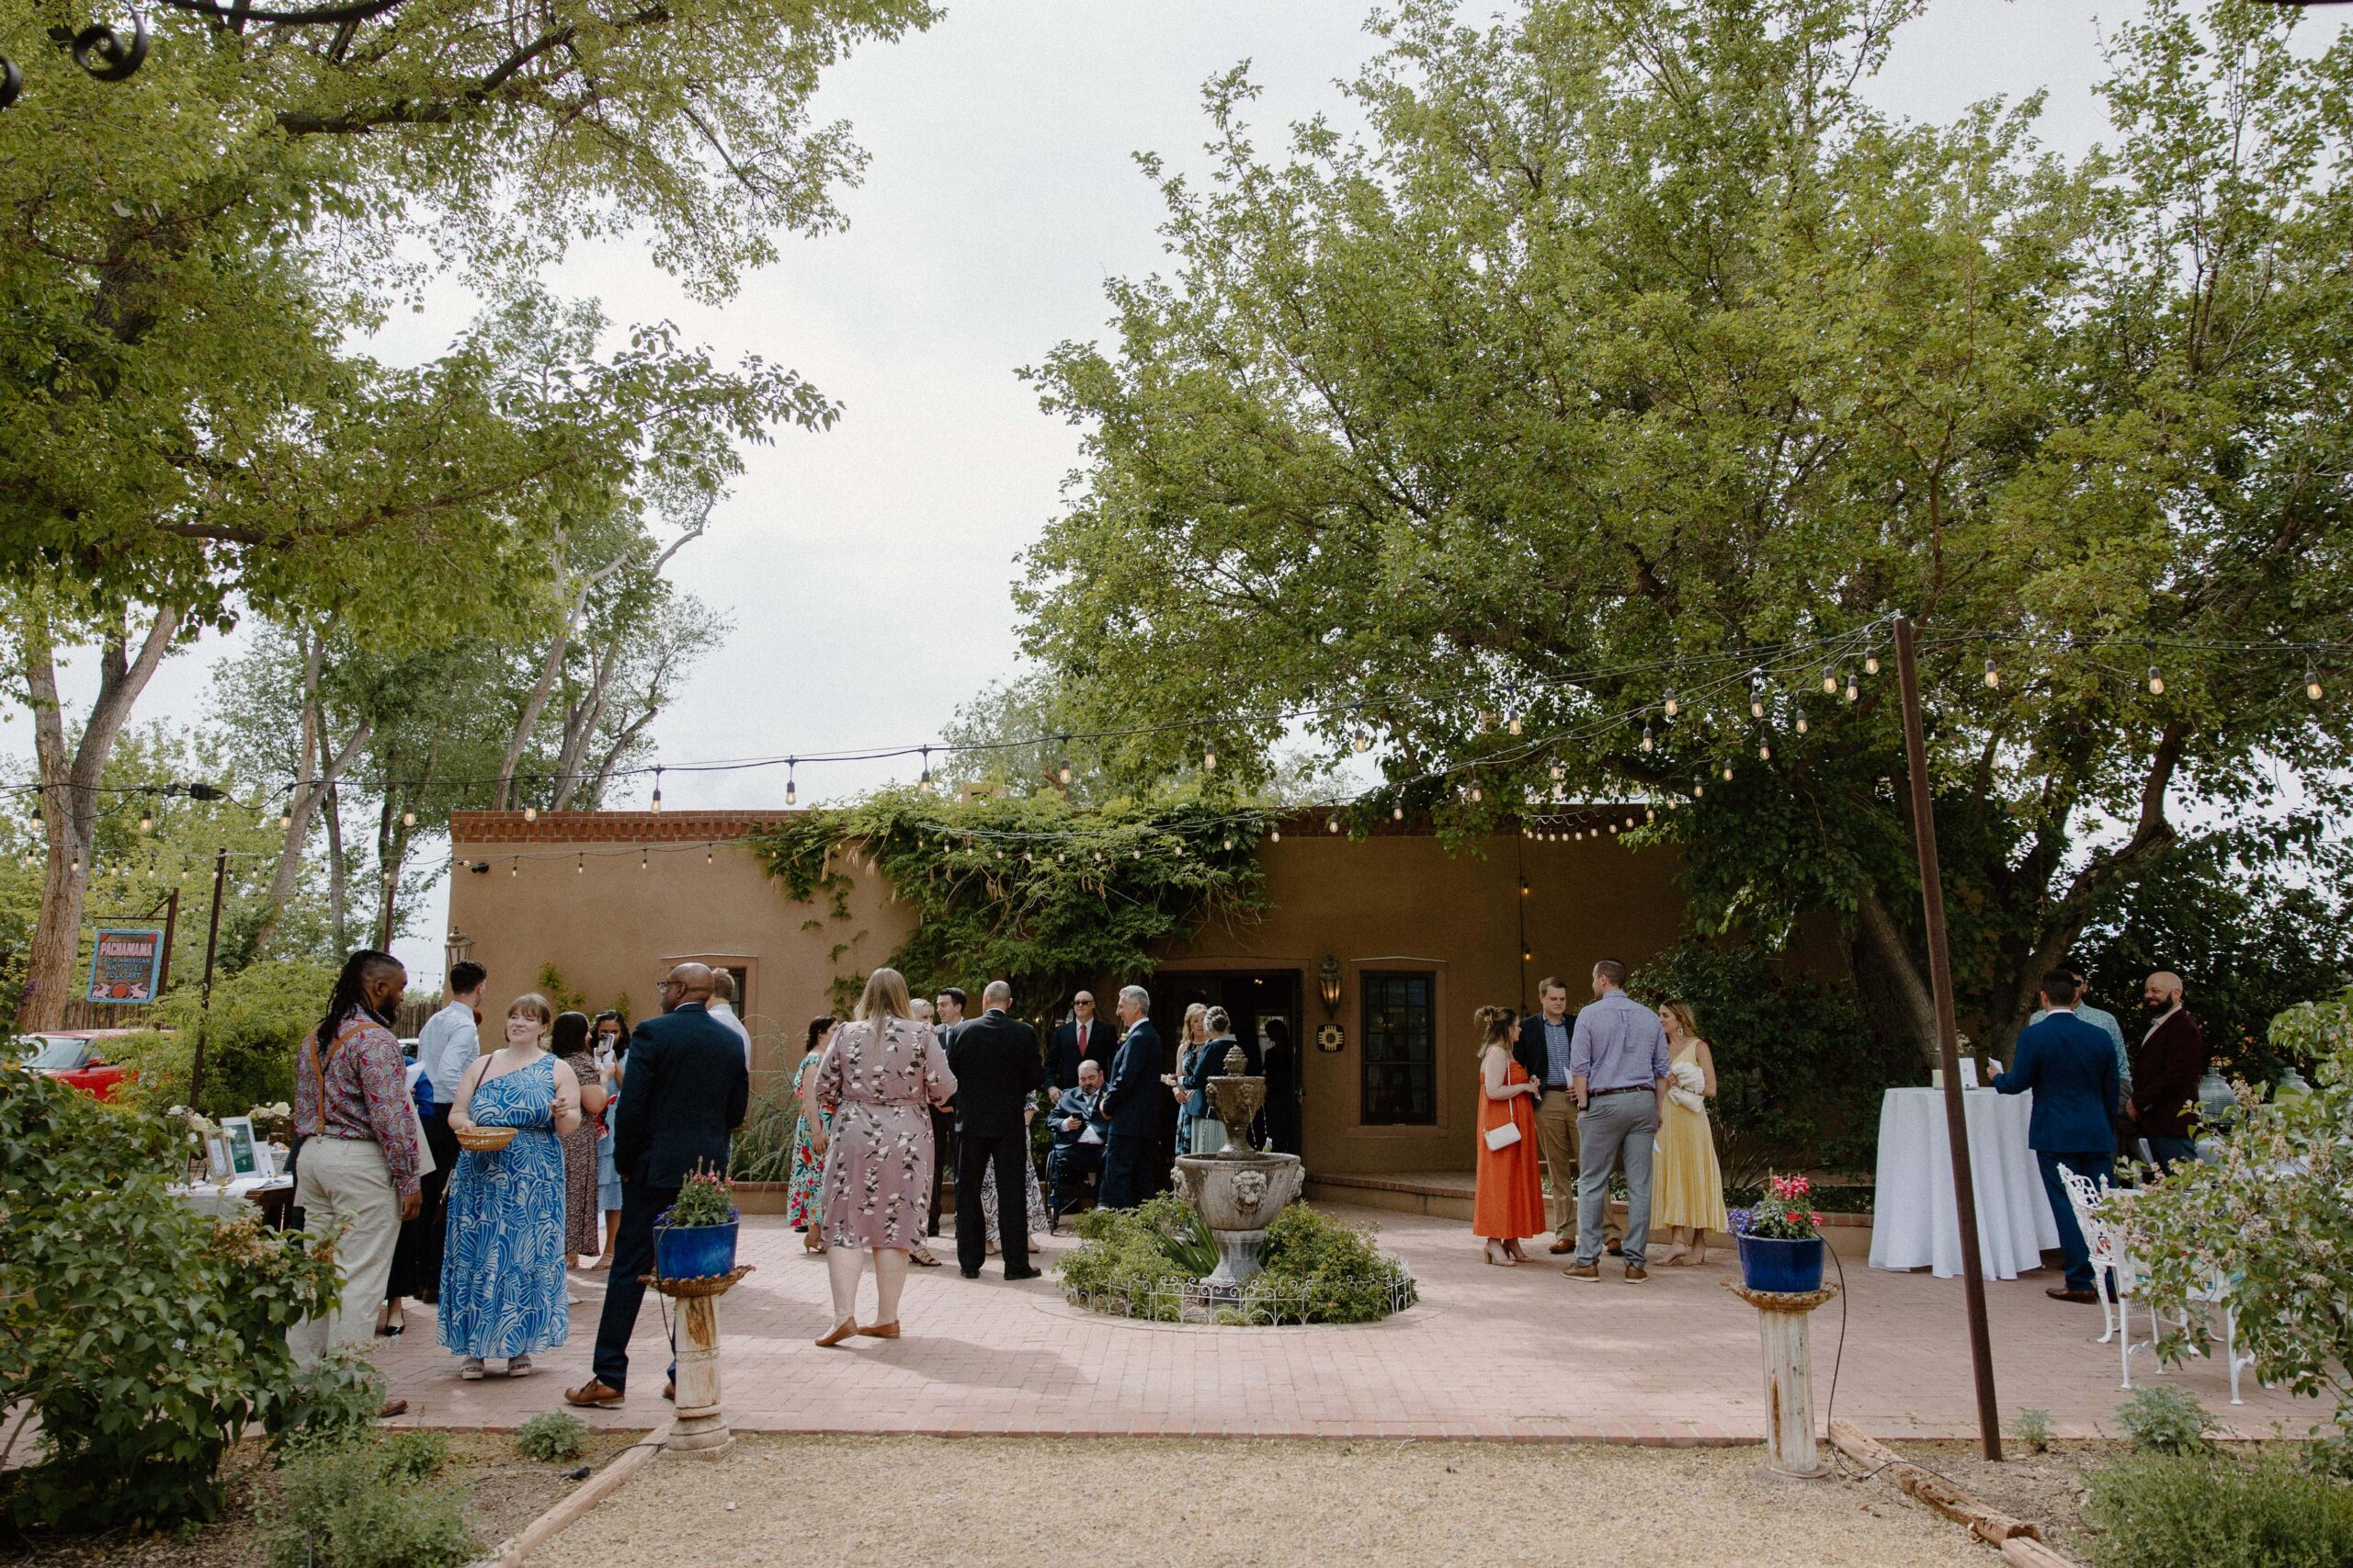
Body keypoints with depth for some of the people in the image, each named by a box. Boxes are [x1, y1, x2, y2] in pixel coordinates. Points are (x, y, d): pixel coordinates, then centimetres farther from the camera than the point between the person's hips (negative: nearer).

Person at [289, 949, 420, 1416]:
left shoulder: (313, 1039, 13)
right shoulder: (375, 1038, -14)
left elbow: (302, 1109, 18)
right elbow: (391, 1116, -18)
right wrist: (408, 1180, -12)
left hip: (312, 1156, 9)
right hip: (361, 1164, -9)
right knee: (360, 1280, -3)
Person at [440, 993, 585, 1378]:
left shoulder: (557, 1071, 4)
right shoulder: (482, 1065, 11)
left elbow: (569, 1128, 0)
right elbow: (455, 1113, 9)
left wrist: (564, 1114, -23)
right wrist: (463, 1124, -14)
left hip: (535, 1184, -2)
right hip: (480, 1180, 2)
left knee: (526, 1258, 2)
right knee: (475, 1256, 2)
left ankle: (520, 1347, 13)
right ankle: (473, 1348, 13)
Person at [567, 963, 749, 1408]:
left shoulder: (652, 1033, -9)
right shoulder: (732, 1041, 5)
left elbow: (631, 1106, -12)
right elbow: (737, 1110, 8)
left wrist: (624, 1162, 0)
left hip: (655, 1167, -4)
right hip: (710, 1170, 4)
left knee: (630, 1270, 4)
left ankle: (610, 1378, 8)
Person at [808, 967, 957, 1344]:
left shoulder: (847, 1033, 0)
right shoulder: (922, 1035, -3)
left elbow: (824, 1089, 5)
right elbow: (944, 1089, -4)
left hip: (853, 1134, 0)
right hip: (905, 1139, 0)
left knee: (845, 1225, 5)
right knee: (895, 1227, 7)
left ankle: (844, 1315, -5)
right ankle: (887, 1319, 13)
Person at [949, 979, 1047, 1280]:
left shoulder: (962, 1032, -4)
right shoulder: (1025, 1033, -7)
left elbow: (949, 1076, 1)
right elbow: (1037, 1079, -4)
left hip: (971, 1122, 1)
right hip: (1010, 1123, -1)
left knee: (968, 1192, 11)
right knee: (1012, 1193, 4)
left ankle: (970, 1262, 13)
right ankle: (1016, 1263, 5)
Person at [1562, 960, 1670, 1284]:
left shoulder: (1589, 1015, -2)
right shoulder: (1649, 1017, 10)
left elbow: (1579, 1067, -6)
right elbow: (1661, 1070, 11)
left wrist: (1583, 1106, 0)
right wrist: (1657, 1110, 15)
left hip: (1604, 1102, -4)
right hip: (1643, 1101, 4)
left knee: (1591, 1183, 3)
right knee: (1639, 1185, 4)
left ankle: (1587, 1260, 3)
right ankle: (1635, 1263, 6)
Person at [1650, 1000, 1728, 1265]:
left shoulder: (1698, 1047, -2)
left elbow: (1710, 1089, -9)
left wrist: (1679, 1082, -9)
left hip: (1690, 1121, -5)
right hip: (1664, 1120, 5)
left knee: (1694, 1176, 0)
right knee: (1669, 1177, -1)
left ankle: (1699, 1245, 7)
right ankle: (1678, 1241, -2)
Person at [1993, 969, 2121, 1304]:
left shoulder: (2032, 1036, -9)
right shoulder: (2099, 1037, 5)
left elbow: (2017, 1083, -8)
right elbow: (2111, 1092, 11)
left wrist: (1997, 1077, 14)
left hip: (2054, 1135, -4)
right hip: (2096, 1134, 4)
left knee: (2067, 1208, 1)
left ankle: (2080, 1282, 4)